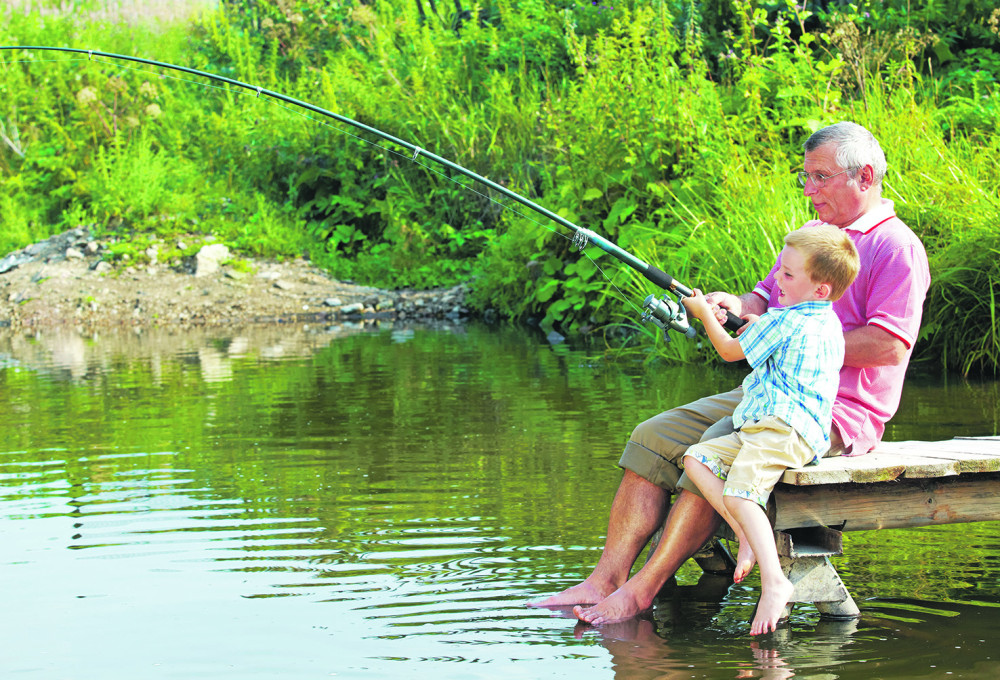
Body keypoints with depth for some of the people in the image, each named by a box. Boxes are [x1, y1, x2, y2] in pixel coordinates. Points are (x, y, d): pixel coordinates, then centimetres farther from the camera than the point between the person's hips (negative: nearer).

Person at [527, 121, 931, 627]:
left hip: (837, 411, -9)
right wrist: (736, 306, -2)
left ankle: (641, 590, -25)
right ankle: (605, 580, -14)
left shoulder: (897, 248, -8)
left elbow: (888, 344, -18)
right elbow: (767, 300, 23)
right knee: (654, 438, -7)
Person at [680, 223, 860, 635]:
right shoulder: (828, 323, 20)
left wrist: (705, 313, 23)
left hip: (783, 430, -10)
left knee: (739, 492, -29)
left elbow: (729, 351, 8)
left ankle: (773, 582, -41)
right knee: (697, 458, 5)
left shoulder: (781, 321, -6)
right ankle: (749, 538, -8)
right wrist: (755, 326, 40)